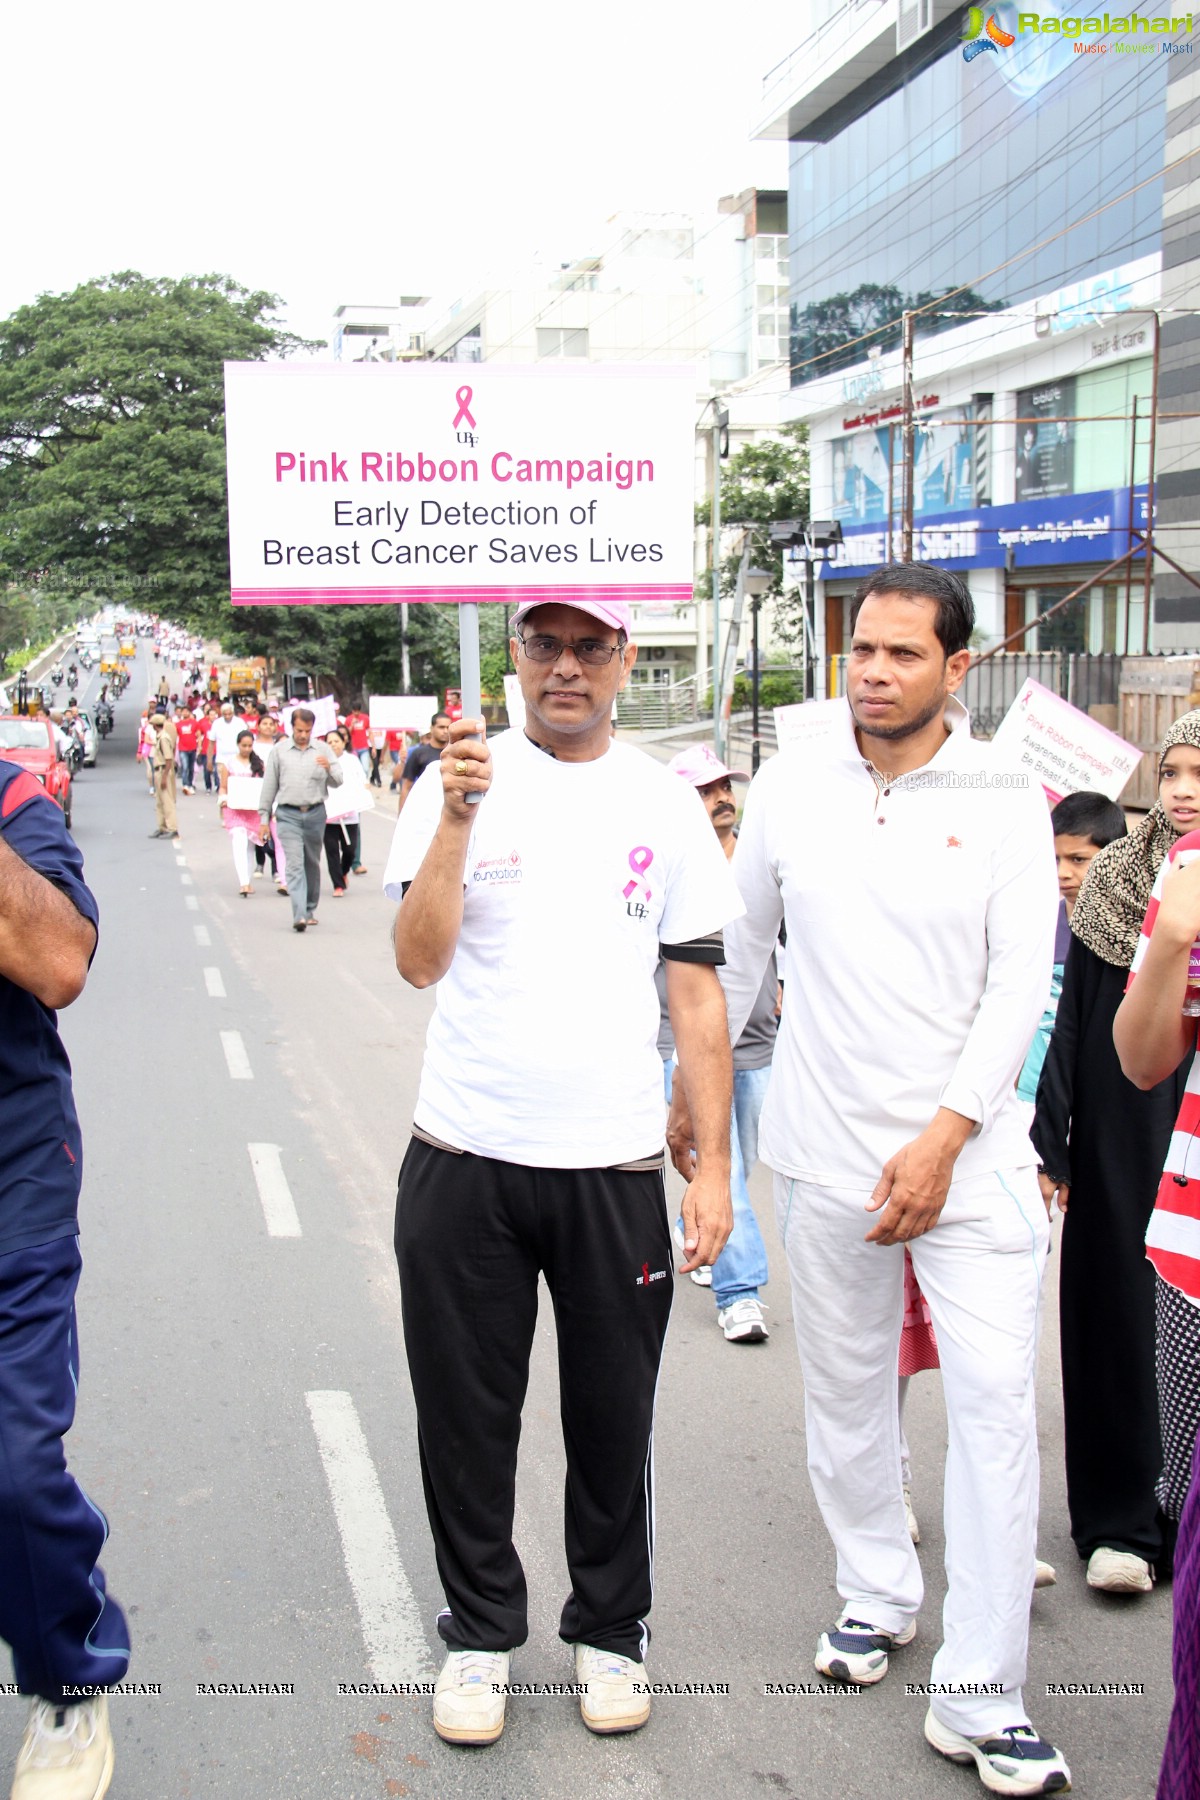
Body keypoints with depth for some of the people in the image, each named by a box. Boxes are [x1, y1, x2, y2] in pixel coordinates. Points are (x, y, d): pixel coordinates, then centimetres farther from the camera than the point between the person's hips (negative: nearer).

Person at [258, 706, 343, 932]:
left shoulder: (322, 751, 7)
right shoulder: (279, 751, 6)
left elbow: (337, 782, 4)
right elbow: (269, 785, 10)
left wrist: (329, 769, -17)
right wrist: (264, 817, 9)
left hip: (316, 814, 2)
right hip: (288, 814, -2)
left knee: (312, 863, 12)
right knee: (295, 864, -12)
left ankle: (310, 910, 26)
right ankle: (299, 915, -21)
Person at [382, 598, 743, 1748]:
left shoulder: (664, 804, 4)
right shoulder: (458, 783, 0)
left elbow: (696, 993, 5)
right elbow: (420, 960, -12)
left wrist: (713, 1163, 1)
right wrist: (458, 817, -24)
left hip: (613, 1165, 1)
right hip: (463, 1160, -1)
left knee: (614, 1418, 12)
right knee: (466, 1416, 11)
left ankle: (610, 1630, 33)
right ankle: (480, 1631, 31)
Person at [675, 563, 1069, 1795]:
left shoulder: (1004, 802, -4)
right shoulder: (791, 785, 2)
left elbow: (1021, 984, -8)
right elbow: (738, 947, 13)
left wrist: (943, 1137, -16)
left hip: (968, 1152, -2)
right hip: (827, 1149, 2)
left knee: (994, 1404, -6)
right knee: (844, 1392, 13)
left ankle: (979, 1697, 3)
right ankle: (876, 1591, 36)